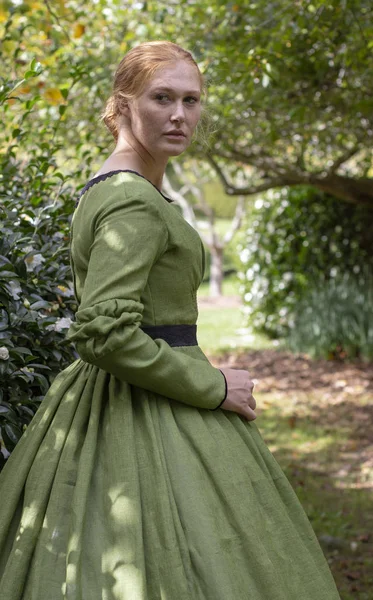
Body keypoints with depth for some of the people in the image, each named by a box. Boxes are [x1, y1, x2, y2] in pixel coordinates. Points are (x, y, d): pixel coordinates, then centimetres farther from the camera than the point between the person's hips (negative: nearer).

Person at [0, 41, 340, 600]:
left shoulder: (106, 189, 12)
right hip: (152, 422, -10)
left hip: (107, 400, 10)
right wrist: (213, 386, -18)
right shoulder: (134, 202, -19)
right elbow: (107, 336, -28)